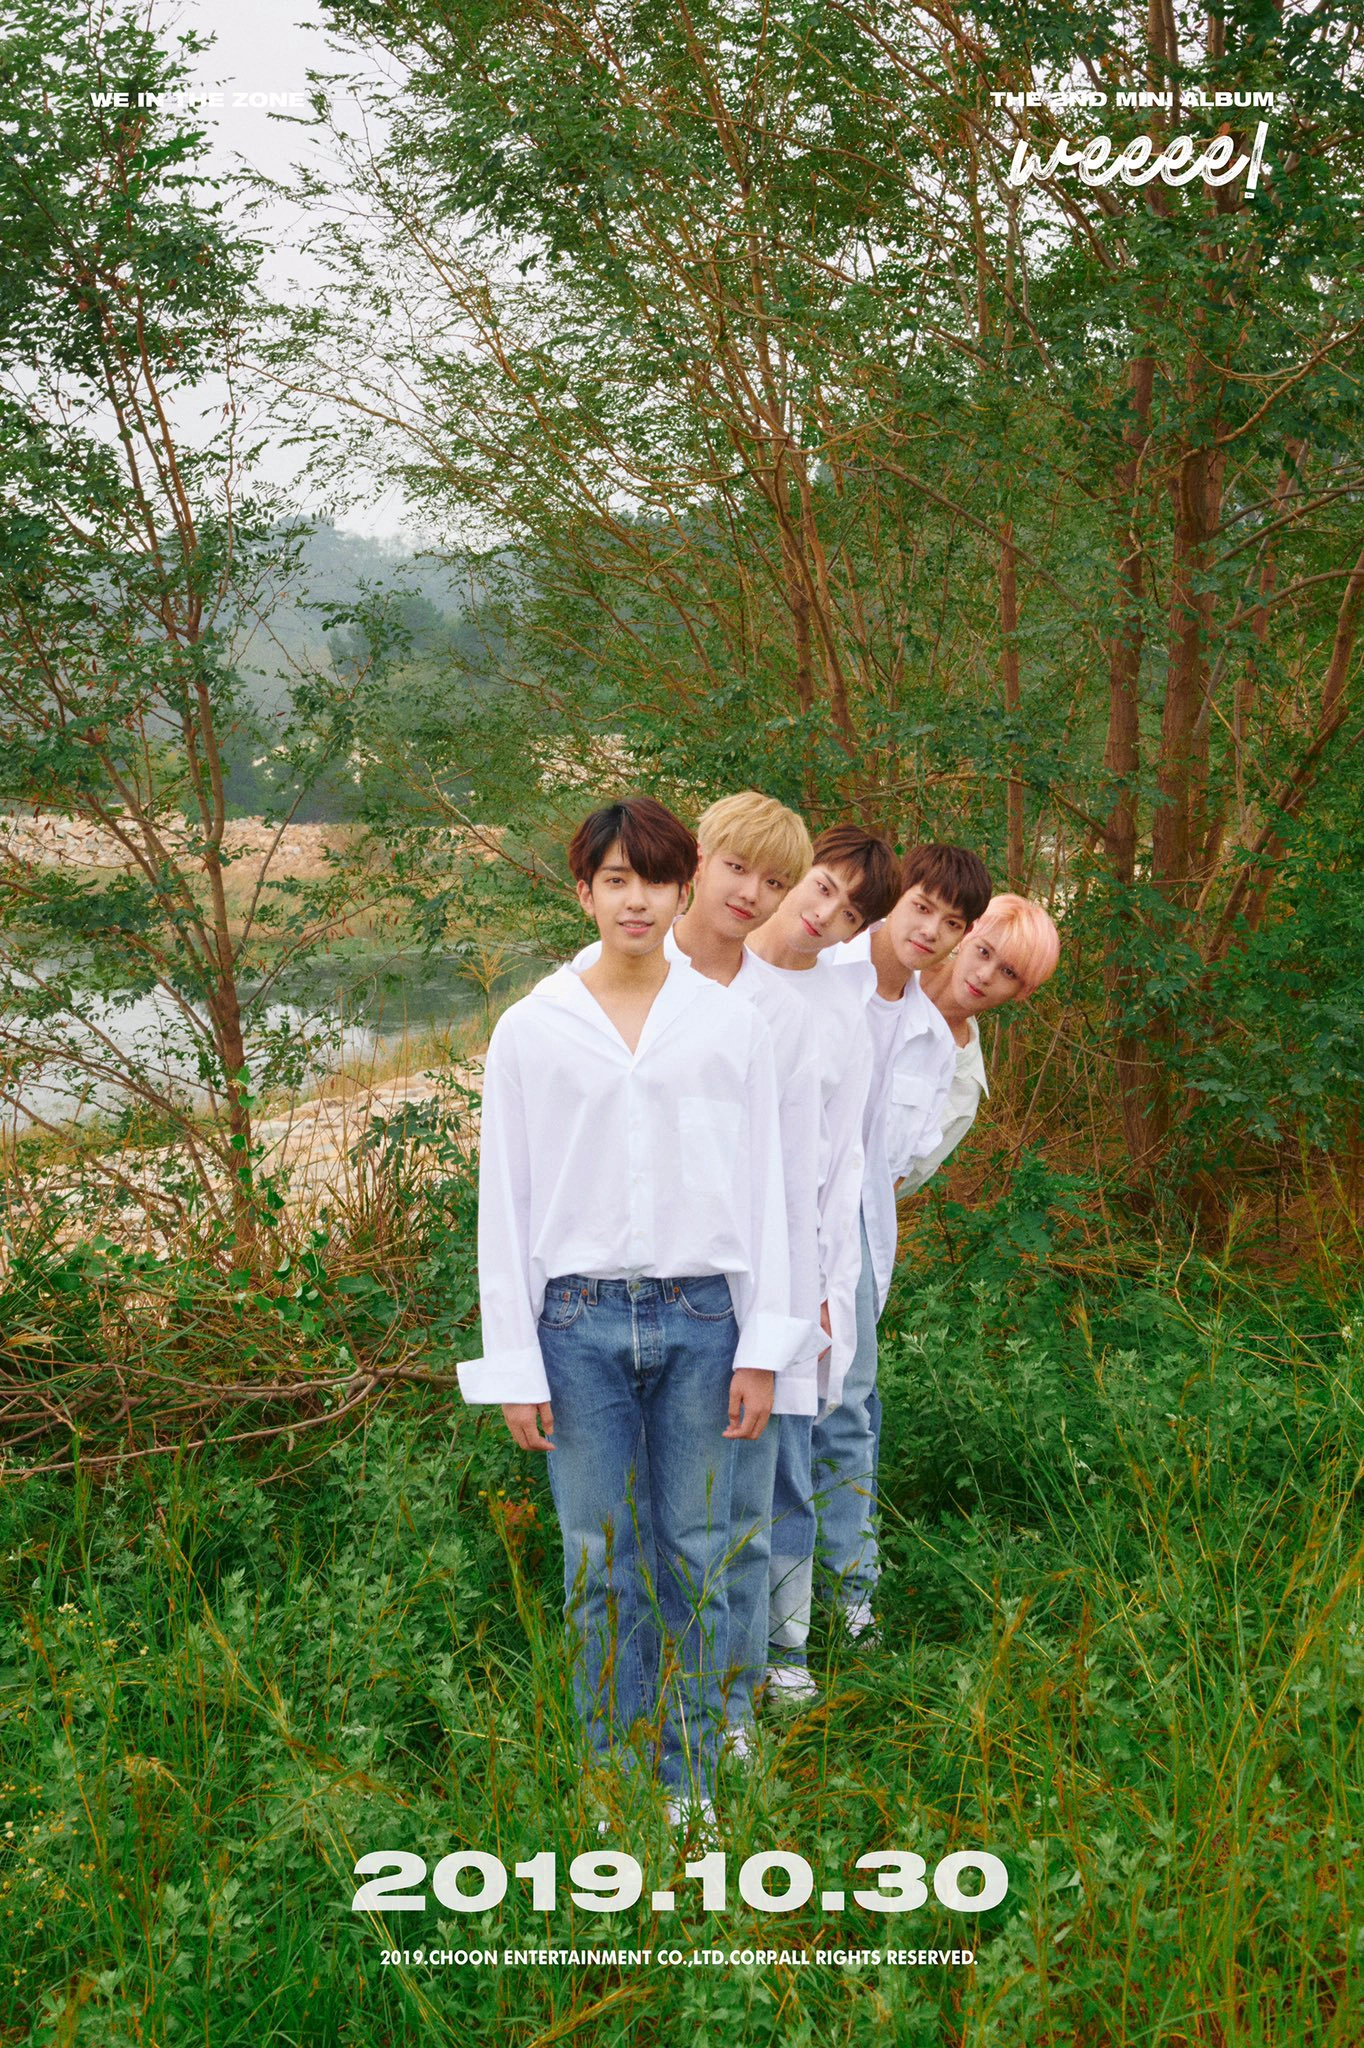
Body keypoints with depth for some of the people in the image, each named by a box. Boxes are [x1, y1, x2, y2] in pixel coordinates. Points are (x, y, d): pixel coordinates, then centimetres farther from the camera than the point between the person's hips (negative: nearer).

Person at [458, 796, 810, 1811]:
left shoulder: (732, 1025, 3)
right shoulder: (531, 1030, 1)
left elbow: (763, 1187, 5)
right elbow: (504, 1202, 3)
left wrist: (762, 1347, 1)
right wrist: (514, 1364, 0)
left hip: (700, 1318, 1)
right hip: (581, 1320, 0)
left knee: (698, 1560, 7)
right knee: (599, 1568, 6)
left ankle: (692, 1782, 23)